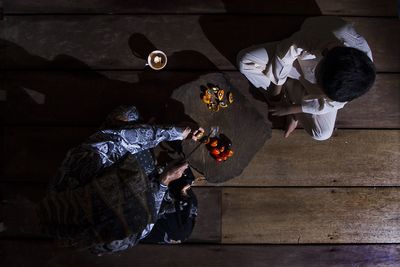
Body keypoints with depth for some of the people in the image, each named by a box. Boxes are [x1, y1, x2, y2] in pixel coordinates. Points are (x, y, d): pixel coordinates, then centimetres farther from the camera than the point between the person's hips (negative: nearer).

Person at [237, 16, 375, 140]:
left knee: (322, 133, -16)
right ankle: (288, 89, -3)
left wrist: (290, 109, -12)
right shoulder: (310, 42, -47)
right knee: (245, 60, -20)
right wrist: (276, 90, -11)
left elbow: (329, 104, -19)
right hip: (297, 58, 1)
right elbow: (282, 58, -25)